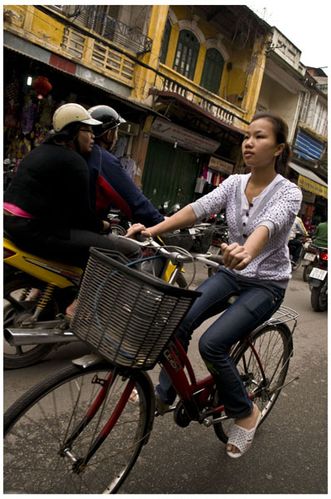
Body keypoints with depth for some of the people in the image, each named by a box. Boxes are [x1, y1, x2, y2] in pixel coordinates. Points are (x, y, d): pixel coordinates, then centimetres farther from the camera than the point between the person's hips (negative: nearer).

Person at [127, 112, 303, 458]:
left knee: (212, 343, -21)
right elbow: (199, 208, -16)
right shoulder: (234, 183, -1)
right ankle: (164, 395, 6)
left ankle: (245, 413, 7)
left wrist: (247, 252, -60)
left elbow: (269, 224, -37)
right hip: (230, 274, 5)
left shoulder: (288, 192, -15)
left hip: (266, 284, -4)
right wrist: (153, 230, -32)